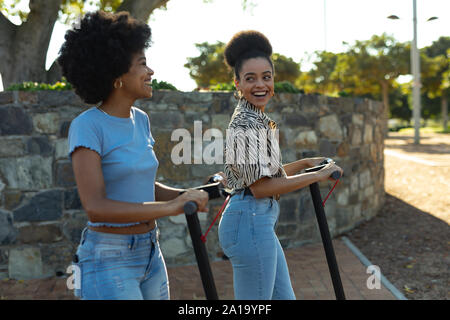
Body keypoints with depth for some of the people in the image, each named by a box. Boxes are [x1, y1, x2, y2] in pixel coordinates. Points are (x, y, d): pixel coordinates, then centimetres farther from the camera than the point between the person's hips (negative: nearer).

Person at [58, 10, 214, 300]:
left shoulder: (140, 120, 7)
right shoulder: (87, 126, -14)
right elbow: (95, 207, -24)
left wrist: (186, 194, 2)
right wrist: (169, 207, -29)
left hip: (150, 254, 7)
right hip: (109, 261, -7)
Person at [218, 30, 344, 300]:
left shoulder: (257, 118, 14)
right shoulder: (248, 124, -17)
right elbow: (260, 187, -19)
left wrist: (305, 163, 19)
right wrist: (318, 176, -13)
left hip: (261, 221, 11)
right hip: (251, 222, -10)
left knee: (283, 296, 19)